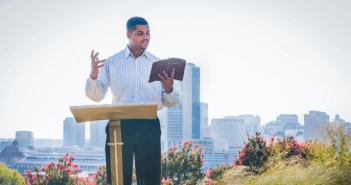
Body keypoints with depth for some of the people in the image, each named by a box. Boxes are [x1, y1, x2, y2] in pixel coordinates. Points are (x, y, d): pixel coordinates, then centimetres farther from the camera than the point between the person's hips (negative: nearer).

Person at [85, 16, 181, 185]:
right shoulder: (111, 63, 11)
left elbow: (172, 102, 10)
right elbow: (95, 96, 6)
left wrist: (168, 90, -13)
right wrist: (93, 75, -13)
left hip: (149, 127, 0)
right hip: (119, 125, 0)